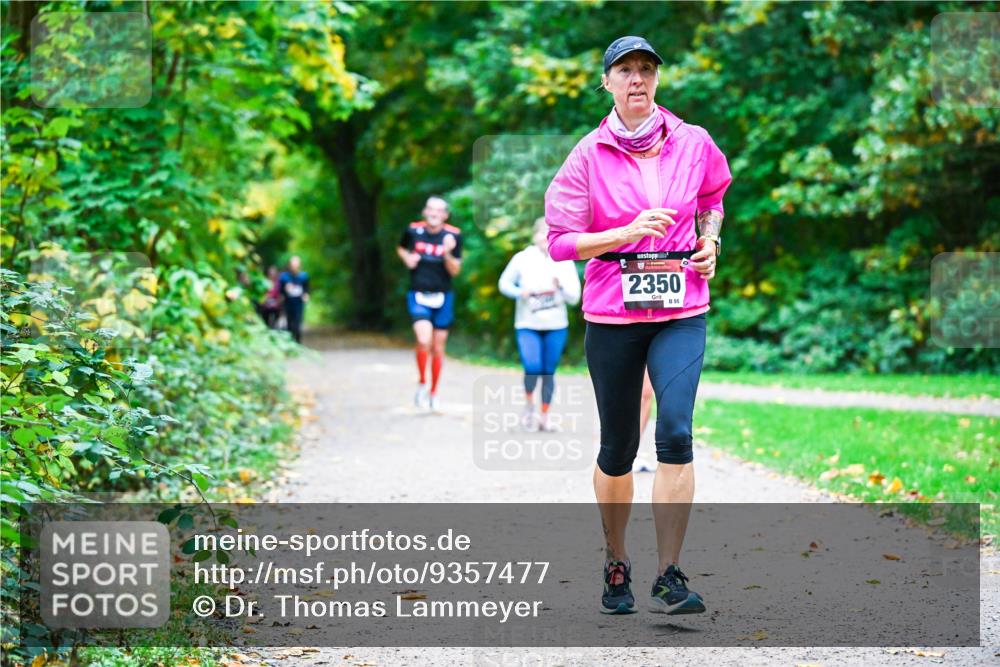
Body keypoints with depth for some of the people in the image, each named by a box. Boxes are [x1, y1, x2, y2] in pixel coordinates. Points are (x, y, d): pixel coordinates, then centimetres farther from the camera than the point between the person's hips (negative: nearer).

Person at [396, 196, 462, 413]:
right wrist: (407, 258, -4)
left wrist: (447, 254, -25)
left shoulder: (453, 235, -6)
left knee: (438, 347, 9)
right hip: (418, 296, -1)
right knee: (424, 340, -22)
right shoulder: (413, 230, -4)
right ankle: (422, 384, 0)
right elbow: (401, 249, 17)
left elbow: (455, 271, -7)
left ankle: (433, 393, 25)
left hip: (442, 297, 1)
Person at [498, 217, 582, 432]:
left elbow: (574, 298, 0)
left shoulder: (565, 263, 0)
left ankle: (544, 416, 18)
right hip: (528, 325, -1)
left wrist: (561, 286, -20)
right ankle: (529, 404, 9)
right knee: (532, 368, -18)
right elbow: (504, 283, 7)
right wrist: (520, 292, -11)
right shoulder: (522, 259, -1)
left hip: (556, 327, 1)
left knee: (548, 372, 4)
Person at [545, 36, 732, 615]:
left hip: (681, 312, 0)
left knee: (676, 432, -17)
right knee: (617, 448, 7)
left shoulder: (693, 143, 3)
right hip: (612, 315, 0)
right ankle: (616, 564, 28)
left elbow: (712, 199, 25)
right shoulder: (590, 155, -3)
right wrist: (628, 232, -17)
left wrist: (709, 242, 7)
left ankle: (670, 577, -13)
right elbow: (561, 241, -6)